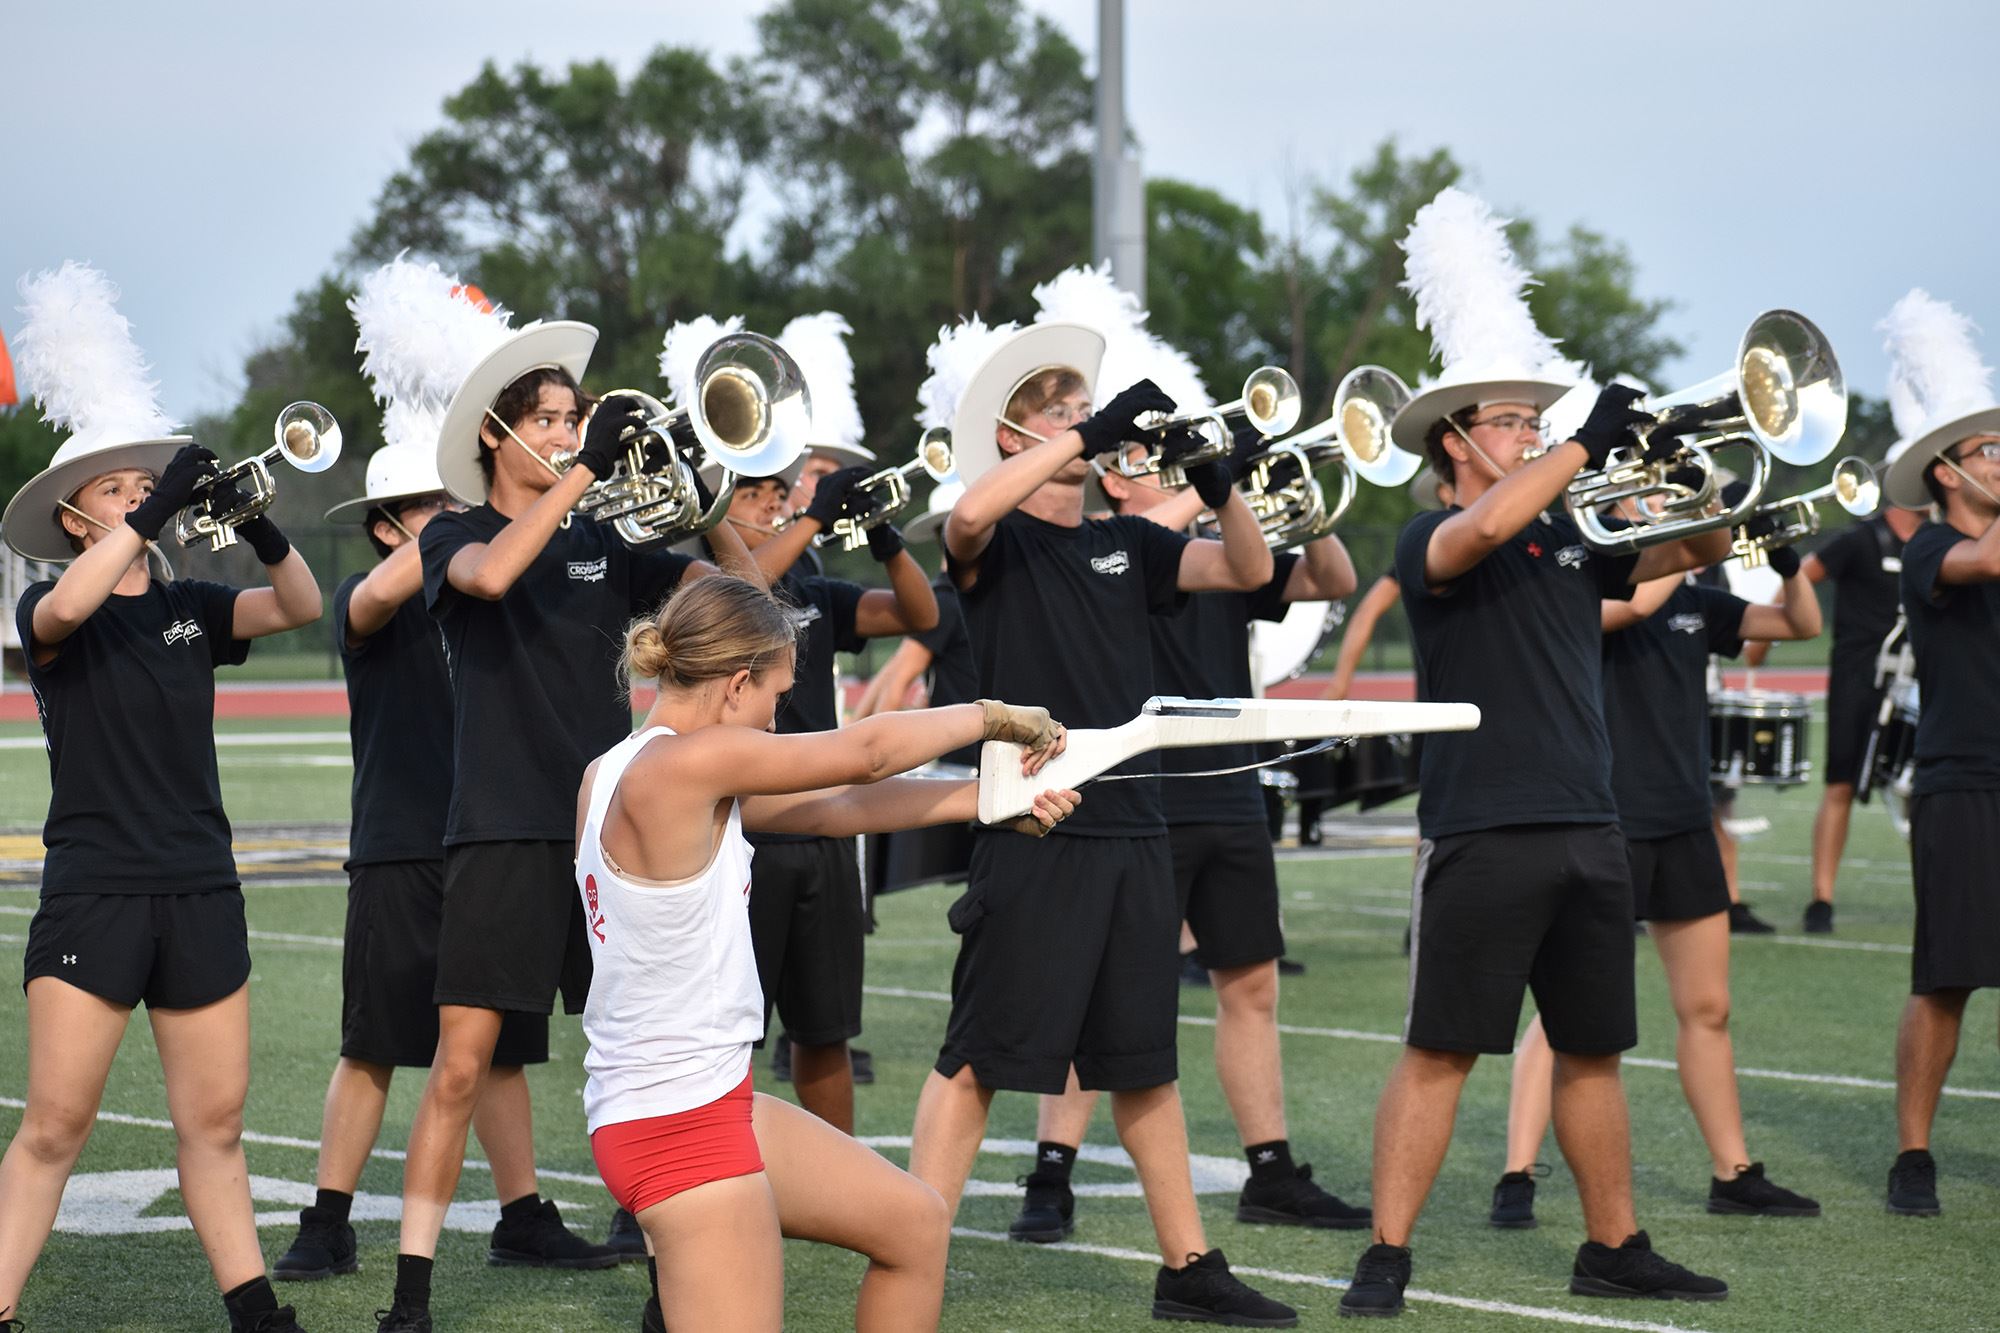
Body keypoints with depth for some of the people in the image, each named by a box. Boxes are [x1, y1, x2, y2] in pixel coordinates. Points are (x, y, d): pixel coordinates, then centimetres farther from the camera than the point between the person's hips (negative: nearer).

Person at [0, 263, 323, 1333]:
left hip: (200, 892, 4)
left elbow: (301, 607, -1)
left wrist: (254, 523, -18)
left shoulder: (189, 609, 11)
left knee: (213, 1123, 9)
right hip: (93, 894, -4)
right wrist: (157, 509, -25)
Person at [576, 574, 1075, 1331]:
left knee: (916, 1226, 20)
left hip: (712, 1099, 10)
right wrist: (990, 717, 7)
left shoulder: (615, 771, 7)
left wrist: (992, 798, 8)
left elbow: (831, 809, 10)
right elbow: (866, 752, -10)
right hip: (678, 1123, -10)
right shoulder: (681, 763, -21)